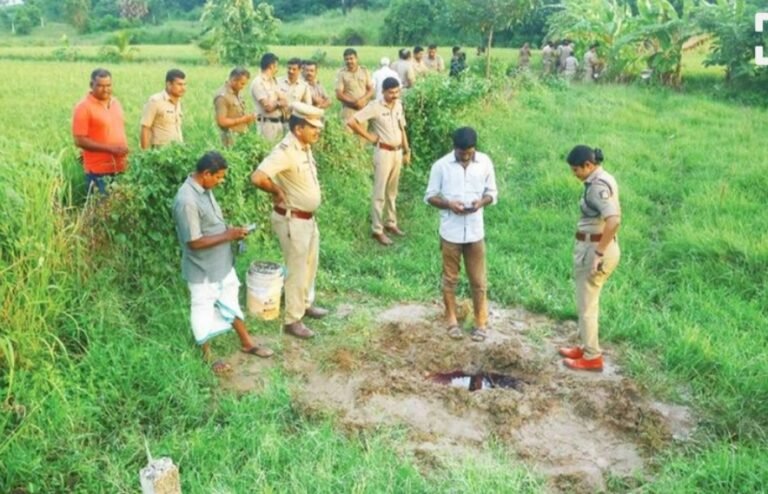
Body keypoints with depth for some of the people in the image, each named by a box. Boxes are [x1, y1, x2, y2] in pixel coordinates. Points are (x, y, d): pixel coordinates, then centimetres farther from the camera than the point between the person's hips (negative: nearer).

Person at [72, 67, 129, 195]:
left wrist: (123, 148, 12)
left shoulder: (116, 103, 11)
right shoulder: (83, 107, -9)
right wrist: (110, 148, -19)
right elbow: (79, 141, -13)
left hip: (120, 169, 6)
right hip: (98, 171, -6)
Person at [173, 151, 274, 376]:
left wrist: (230, 231, -2)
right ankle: (207, 356, 30)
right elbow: (194, 242, -27)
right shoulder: (187, 201, -29)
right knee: (204, 311, 11)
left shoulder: (205, 190, 0)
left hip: (221, 263, 9)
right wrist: (228, 235, -23)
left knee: (230, 302, 22)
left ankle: (246, 342, 39)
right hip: (203, 269, -9)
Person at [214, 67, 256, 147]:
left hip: (243, 135, 8)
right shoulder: (222, 96, -15)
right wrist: (242, 120, -19)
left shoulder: (236, 93, 12)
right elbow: (222, 121, -20)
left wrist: (247, 117, 4)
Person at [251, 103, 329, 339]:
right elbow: (258, 177, -38)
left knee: (310, 265, 23)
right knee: (297, 271, 2)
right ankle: (292, 320, 16)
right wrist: (278, 193, -21)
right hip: (292, 221, -9)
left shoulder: (305, 147, 3)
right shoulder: (285, 151, -26)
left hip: (309, 218, 9)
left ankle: (306, 303, 42)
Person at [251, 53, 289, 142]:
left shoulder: (274, 81, 15)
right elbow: (268, 107, -17)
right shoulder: (258, 83, -12)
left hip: (279, 122, 8)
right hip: (267, 124, -8)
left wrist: (274, 103, -11)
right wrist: (279, 103, 0)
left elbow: (285, 101, 9)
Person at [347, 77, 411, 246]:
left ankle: (391, 223, 30)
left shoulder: (399, 106, 6)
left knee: (392, 191, 17)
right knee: (380, 192, -1)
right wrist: (369, 137, -12)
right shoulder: (375, 107, -14)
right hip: (383, 152, -6)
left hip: (397, 152, 6)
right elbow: (351, 121, -18)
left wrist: (407, 151, 13)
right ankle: (377, 230, 6)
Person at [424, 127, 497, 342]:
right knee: (450, 278, 12)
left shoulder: (485, 162, -4)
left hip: (475, 231, 1)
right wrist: (448, 204, -20)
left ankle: (481, 322, 25)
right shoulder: (441, 165, -9)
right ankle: (452, 320, 29)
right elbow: (430, 196, -2)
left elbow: (492, 193, 5)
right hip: (451, 232, -1)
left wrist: (481, 202, -17)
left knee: (478, 280, 9)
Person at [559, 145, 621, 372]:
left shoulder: (597, 186, -21)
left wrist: (598, 253, -28)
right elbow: (614, 215, 19)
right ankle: (586, 347, 34)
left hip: (594, 249, -10)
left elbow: (614, 220, -33)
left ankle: (592, 357, 14)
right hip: (596, 246, 10)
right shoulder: (602, 180, 10)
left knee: (586, 304, 3)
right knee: (588, 301, 21)